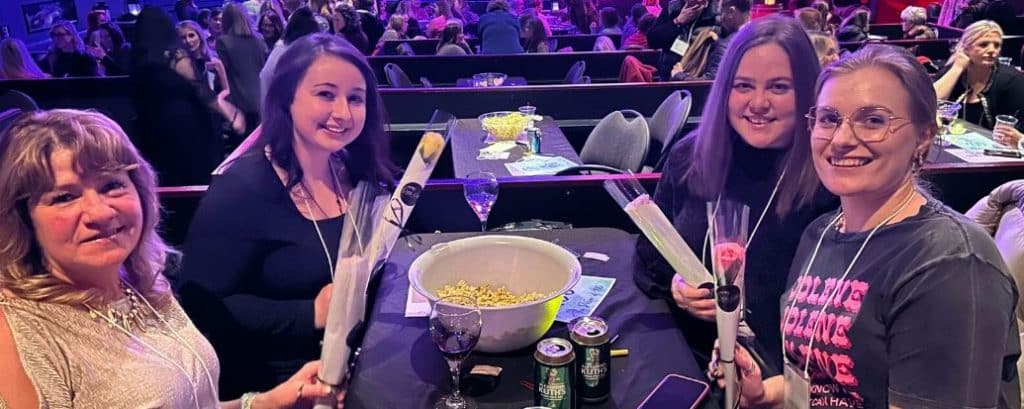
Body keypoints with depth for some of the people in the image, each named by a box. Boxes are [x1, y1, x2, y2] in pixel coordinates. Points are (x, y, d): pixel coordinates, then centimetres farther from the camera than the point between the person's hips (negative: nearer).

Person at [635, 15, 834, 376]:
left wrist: (746, 310, -15)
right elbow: (650, 250, 13)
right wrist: (673, 285, -7)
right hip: (679, 352, 3)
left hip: (775, 370, -2)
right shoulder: (689, 157, 2)